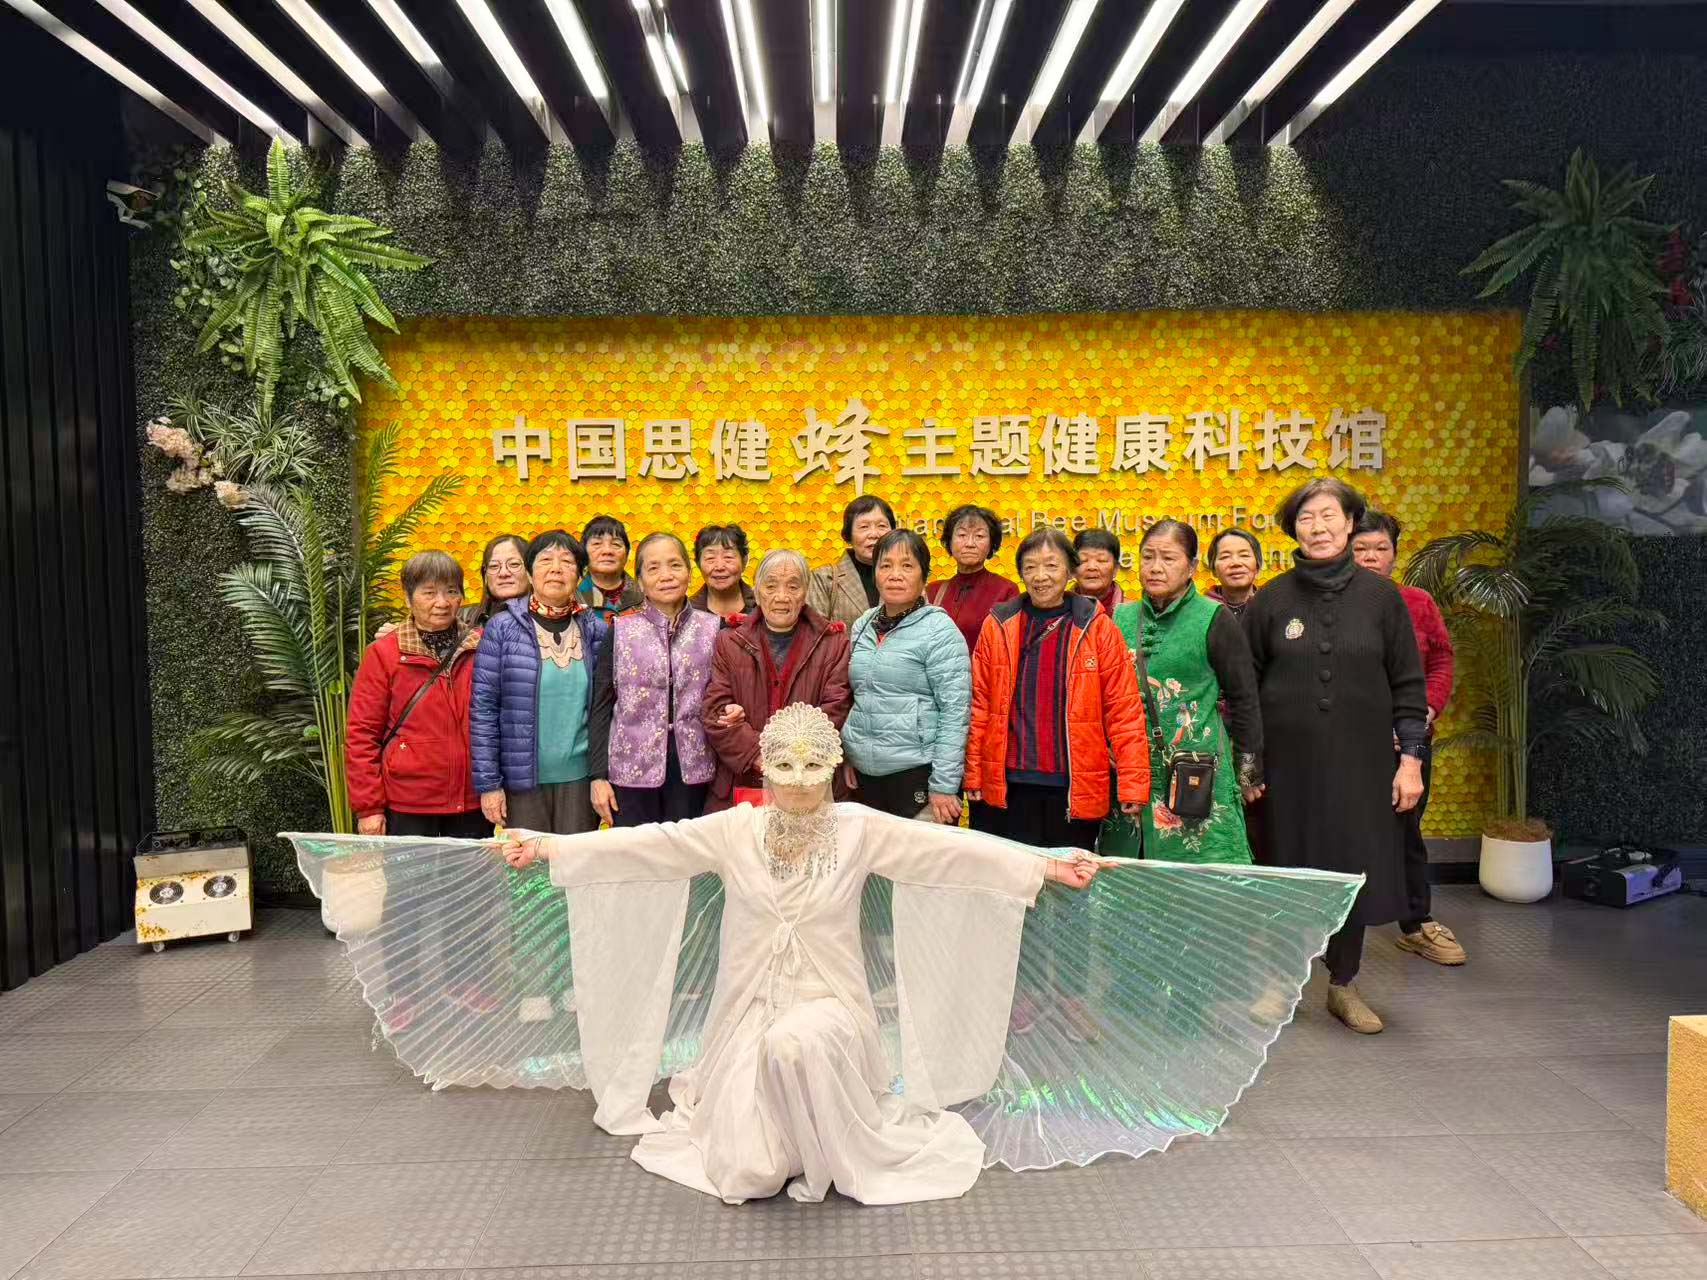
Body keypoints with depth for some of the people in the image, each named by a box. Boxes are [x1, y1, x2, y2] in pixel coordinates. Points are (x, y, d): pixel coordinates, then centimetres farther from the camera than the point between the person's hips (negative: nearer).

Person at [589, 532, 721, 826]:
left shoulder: (712, 628, 4)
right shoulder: (621, 629, 1)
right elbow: (602, 705, 2)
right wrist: (598, 776, -1)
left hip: (692, 771, 1)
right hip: (632, 770, -1)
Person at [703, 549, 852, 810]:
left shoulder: (833, 642, 4)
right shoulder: (729, 641, 7)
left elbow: (835, 712, -7)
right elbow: (715, 714, -2)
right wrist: (758, 758, -18)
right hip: (739, 787, 1)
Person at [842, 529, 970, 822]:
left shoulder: (940, 630, -8)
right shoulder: (863, 626, 9)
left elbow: (956, 711, -12)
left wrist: (944, 785, -15)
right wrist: (847, 757, 9)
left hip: (918, 773, -5)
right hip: (865, 773, 5)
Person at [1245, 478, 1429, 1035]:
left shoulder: (1381, 596, 2)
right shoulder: (1272, 600, 1)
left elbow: (1408, 684, 3)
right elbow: (1245, 687, 4)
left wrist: (1411, 758, -2)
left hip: (1360, 760, 1)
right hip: (1289, 761, 0)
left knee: (1355, 869, 6)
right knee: (1288, 869, 6)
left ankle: (1343, 984, 24)